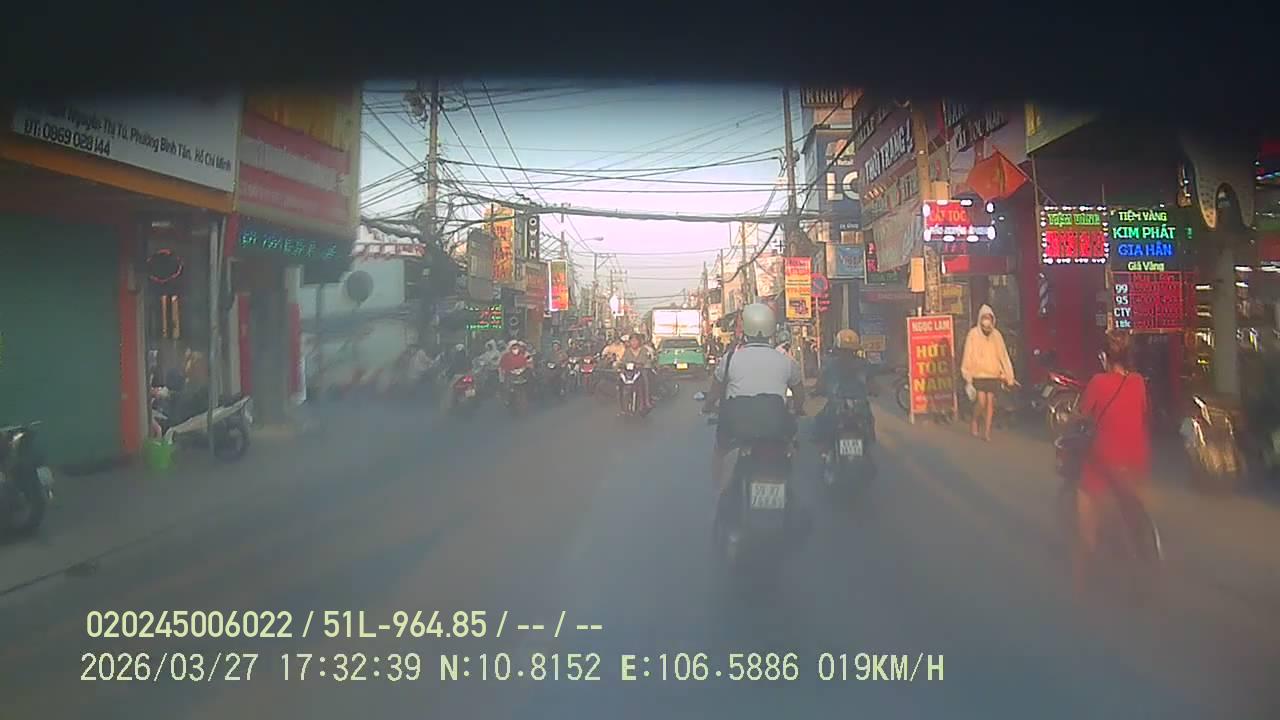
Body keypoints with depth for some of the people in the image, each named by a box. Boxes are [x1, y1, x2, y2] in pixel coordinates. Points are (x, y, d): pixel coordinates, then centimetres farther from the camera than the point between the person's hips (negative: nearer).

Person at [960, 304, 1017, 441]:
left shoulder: (996, 335, 6)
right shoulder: (973, 334, -4)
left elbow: (1003, 356, 8)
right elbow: (968, 356, -3)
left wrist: (1009, 376, 5)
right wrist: (968, 376, -7)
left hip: (993, 374, 3)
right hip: (978, 374, -3)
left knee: (990, 402, 2)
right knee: (981, 401, -11)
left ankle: (987, 431, 8)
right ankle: (975, 422, 16)